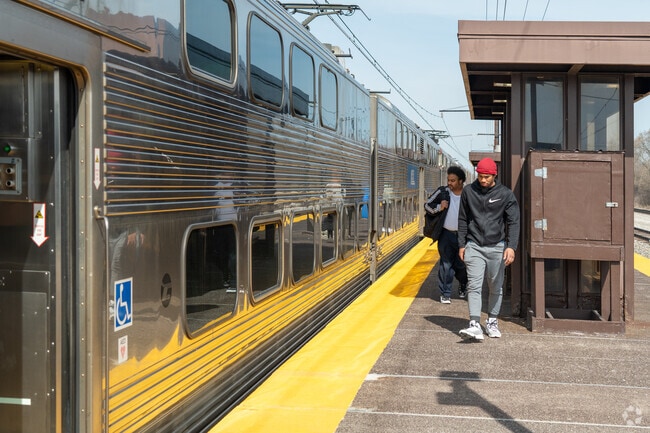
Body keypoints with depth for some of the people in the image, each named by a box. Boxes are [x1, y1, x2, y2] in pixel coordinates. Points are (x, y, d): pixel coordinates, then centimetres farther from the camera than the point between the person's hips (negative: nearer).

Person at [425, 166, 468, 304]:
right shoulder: (443, 192, -1)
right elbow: (427, 205, 8)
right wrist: (438, 207, -12)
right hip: (446, 234, 0)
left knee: (462, 265, 7)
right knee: (445, 265, 1)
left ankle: (463, 286, 37)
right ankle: (445, 293, 11)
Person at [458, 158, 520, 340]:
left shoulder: (505, 194, -2)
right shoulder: (468, 192, 4)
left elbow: (513, 222, -4)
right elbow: (463, 220, 11)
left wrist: (511, 246, -15)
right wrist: (461, 245, 9)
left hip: (496, 247, 0)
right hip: (474, 246, 0)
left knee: (496, 288, 9)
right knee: (474, 286, -10)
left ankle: (492, 322, 24)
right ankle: (475, 325, -14)